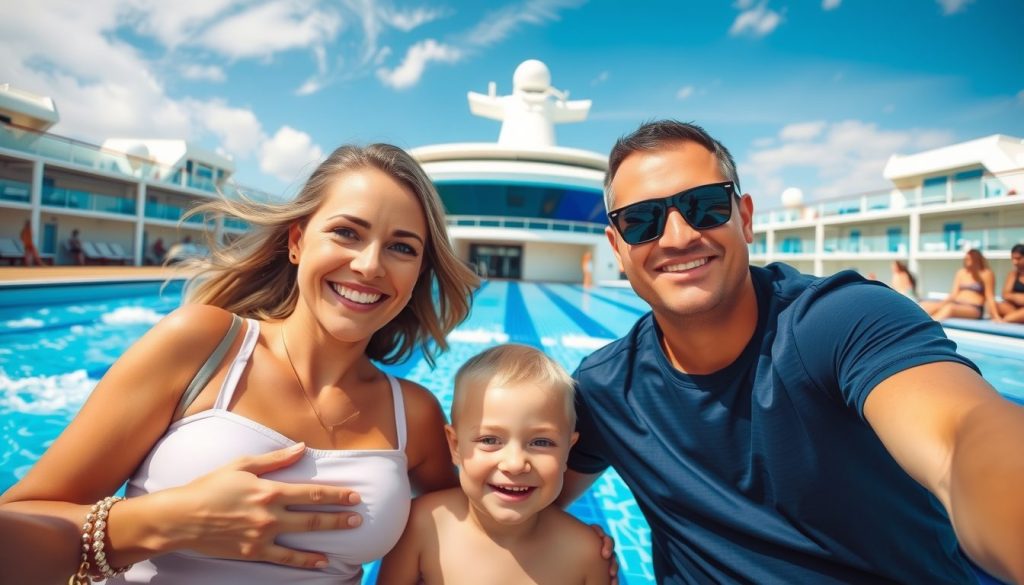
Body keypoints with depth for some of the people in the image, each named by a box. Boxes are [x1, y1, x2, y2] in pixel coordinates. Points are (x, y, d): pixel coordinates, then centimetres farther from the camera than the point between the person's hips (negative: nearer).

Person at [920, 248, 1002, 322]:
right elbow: (954, 293, 12)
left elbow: (990, 297, -2)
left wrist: (995, 316, -10)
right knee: (925, 305, -20)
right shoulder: (961, 272, 16)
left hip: (974, 309, -6)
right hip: (956, 304, 6)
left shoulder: (986, 274, 1)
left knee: (949, 307, -40)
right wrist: (941, 303, -3)